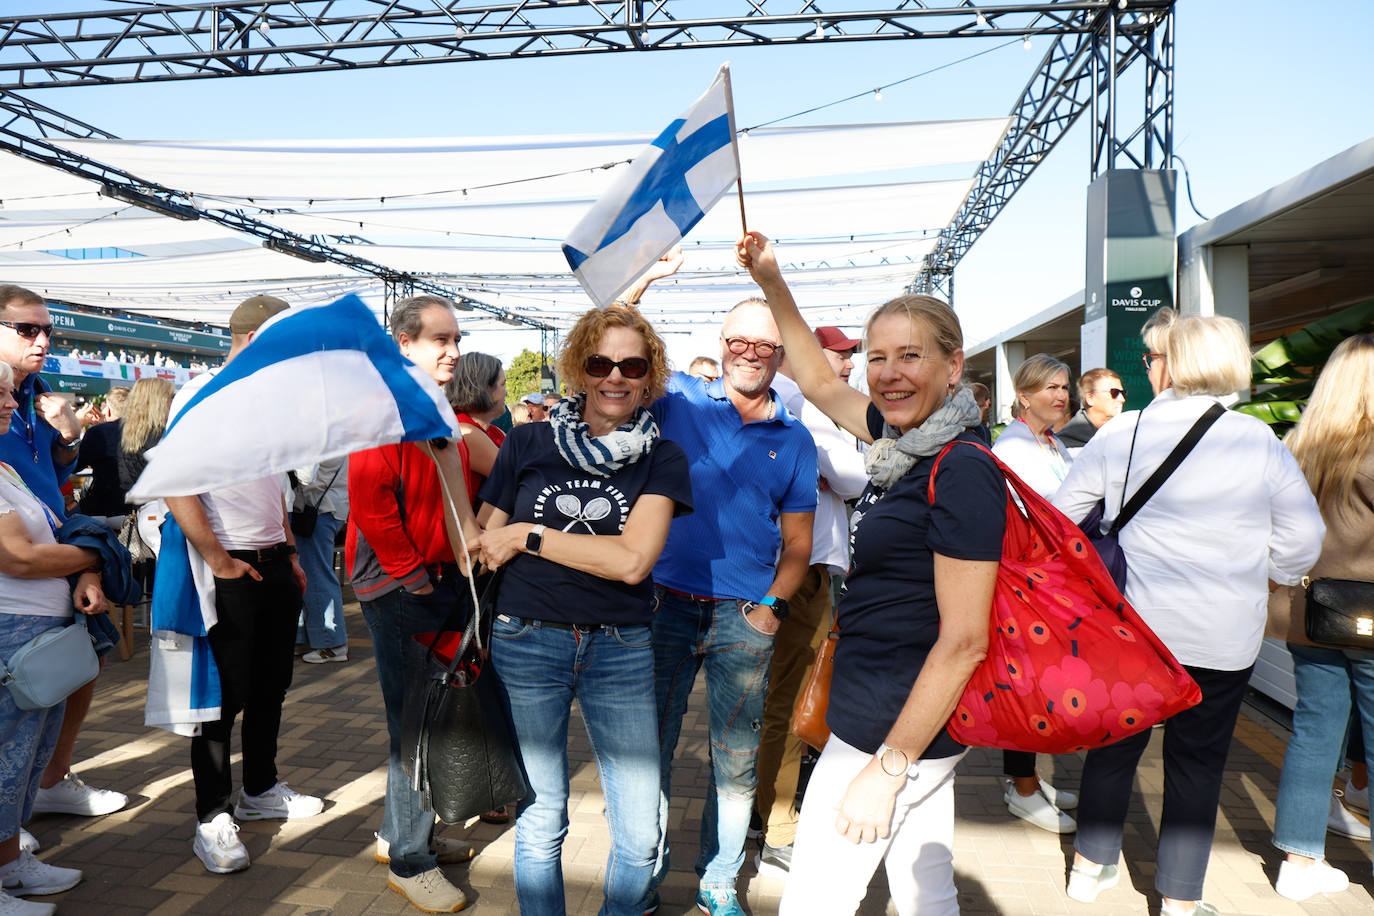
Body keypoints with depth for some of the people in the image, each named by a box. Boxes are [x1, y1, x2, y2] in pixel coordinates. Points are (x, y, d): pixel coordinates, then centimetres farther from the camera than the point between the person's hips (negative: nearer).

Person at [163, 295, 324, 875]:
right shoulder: (200, 396, -12)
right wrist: (217, 560, -19)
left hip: (276, 566, 8)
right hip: (231, 571, -8)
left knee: (271, 686, 17)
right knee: (225, 693, 0)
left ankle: (260, 790, 33)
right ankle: (212, 818, 12)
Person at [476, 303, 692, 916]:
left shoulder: (661, 458, 0)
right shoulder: (529, 443, 3)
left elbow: (633, 560, -13)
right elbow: (480, 548, 12)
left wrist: (528, 535, -11)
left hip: (621, 651, 0)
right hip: (527, 642, 0)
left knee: (640, 836, 4)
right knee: (540, 825, 8)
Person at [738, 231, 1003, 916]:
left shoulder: (962, 472, -21)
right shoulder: (904, 438, 5)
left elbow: (964, 640, -22)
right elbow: (820, 383, 22)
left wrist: (888, 768, -19)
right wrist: (773, 284, 19)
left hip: (893, 731, -9)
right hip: (913, 728, 9)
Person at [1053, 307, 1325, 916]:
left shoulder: (1119, 435, -6)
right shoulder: (1260, 442, -8)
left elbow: (1061, 513, 3)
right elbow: (1301, 540, -1)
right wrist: (1267, 575, 18)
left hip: (1129, 626, 1)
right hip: (1225, 637, -1)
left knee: (1114, 745, 17)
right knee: (1198, 762, 11)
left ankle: (1091, 864, 32)